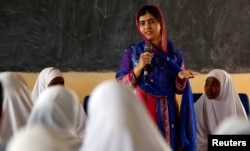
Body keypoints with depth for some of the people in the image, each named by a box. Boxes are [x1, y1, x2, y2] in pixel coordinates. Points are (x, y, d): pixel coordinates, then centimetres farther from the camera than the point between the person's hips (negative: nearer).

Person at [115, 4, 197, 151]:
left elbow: (178, 89, 8)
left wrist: (181, 77, -13)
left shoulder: (175, 53, 5)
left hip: (166, 114, 1)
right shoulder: (132, 52, 2)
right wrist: (139, 68, -15)